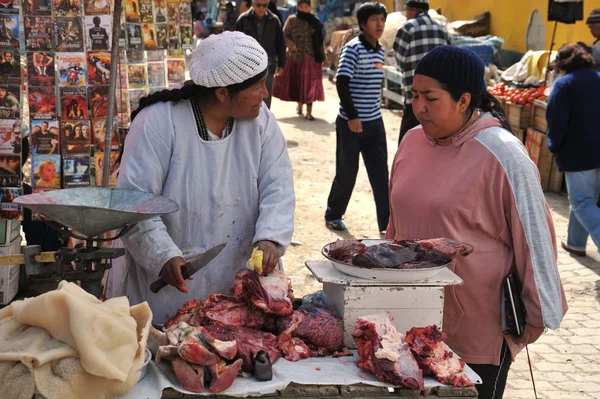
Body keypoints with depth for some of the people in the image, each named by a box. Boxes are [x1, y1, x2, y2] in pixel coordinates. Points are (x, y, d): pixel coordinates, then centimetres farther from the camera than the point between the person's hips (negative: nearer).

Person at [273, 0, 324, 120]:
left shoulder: (314, 22, 8)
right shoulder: (292, 20, 1)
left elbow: (319, 41, 12)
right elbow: (284, 36, 1)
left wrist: (322, 56, 9)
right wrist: (291, 45, -18)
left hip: (311, 57, 1)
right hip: (295, 56, -1)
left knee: (309, 83, -6)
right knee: (296, 82, 5)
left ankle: (309, 111, -7)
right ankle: (299, 105, 28)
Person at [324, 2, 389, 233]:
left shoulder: (380, 51, 10)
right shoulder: (353, 48, -12)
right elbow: (342, 83, -18)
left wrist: (374, 113, 17)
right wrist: (352, 116, -20)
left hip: (375, 122, 6)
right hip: (352, 122, -6)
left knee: (381, 175, 3)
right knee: (347, 172, 5)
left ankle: (387, 223, 8)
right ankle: (333, 216, 24)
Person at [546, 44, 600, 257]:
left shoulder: (564, 84, -11)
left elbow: (556, 121, -13)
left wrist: (555, 147, 2)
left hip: (577, 153, -7)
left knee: (582, 202, -1)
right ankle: (576, 243, 27)